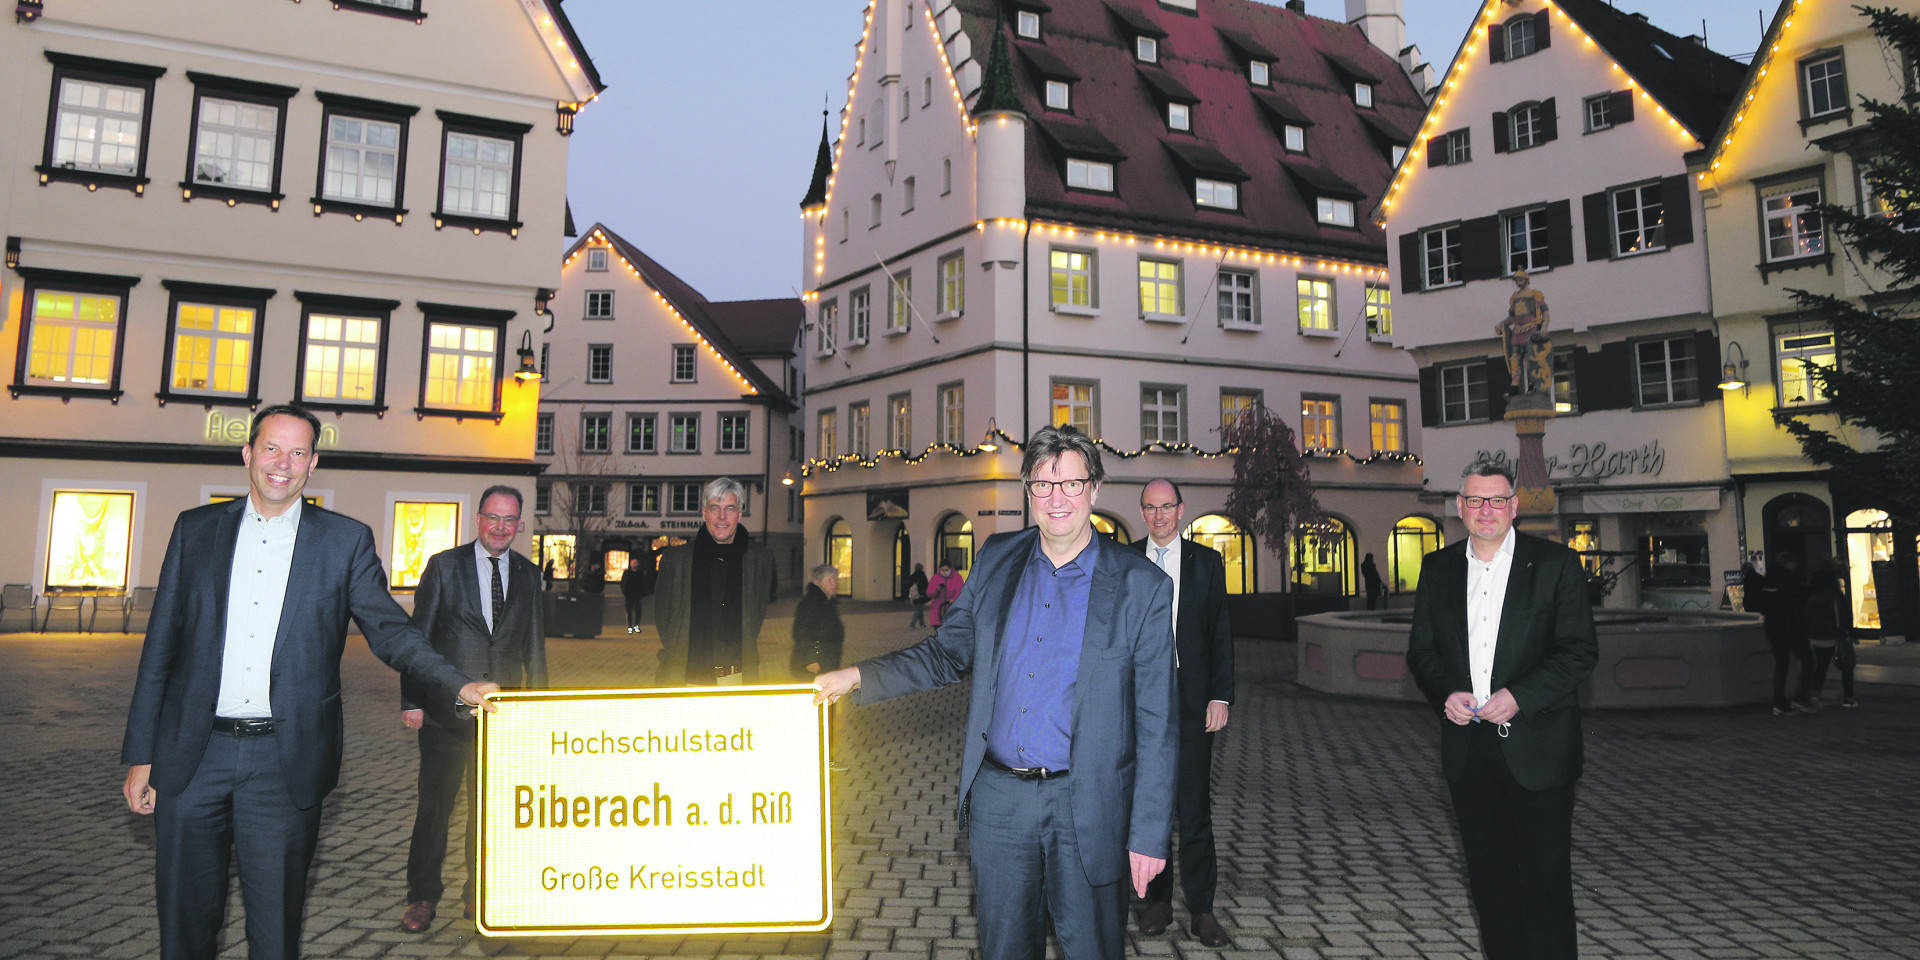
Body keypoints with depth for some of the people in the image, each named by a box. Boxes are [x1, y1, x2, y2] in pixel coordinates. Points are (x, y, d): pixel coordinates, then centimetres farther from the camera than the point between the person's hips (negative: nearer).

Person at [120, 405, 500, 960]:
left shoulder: (346, 541, 1)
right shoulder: (196, 530, 6)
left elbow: (391, 632, -3)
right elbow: (161, 646, 8)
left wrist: (459, 687, -20)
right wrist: (140, 754, 5)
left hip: (285, 763, -1)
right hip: (193, 755, 2)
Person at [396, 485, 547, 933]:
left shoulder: (528, 574, 7)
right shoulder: (444, 565, -1)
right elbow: (417, 636, -2)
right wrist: (412, 700, -7)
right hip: (446, 710, -2)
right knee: (434, 806, 4)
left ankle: (478, 894, 26)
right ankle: (423, 897, 21)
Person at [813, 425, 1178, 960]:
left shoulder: (1143, 586, -7)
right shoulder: (996, 560, 5)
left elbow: (1156, 724, -6)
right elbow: (949, 653, 11)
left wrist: (1149, 834, -8)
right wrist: (860, 677, -2)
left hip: (1086, 806, -3)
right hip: (998, 797, 3)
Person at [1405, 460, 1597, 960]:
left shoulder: (1556, 563, -2)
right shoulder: (1438, 568, 8)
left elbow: (1580, 651, -6)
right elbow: (1421, 651, 11)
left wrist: (1519, 696, -17)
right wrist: (1445, 694, -8)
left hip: (1536, 746, -3)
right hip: (1467, 746, 4)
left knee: (1546, 877, 2)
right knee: (1489, 875, 13)